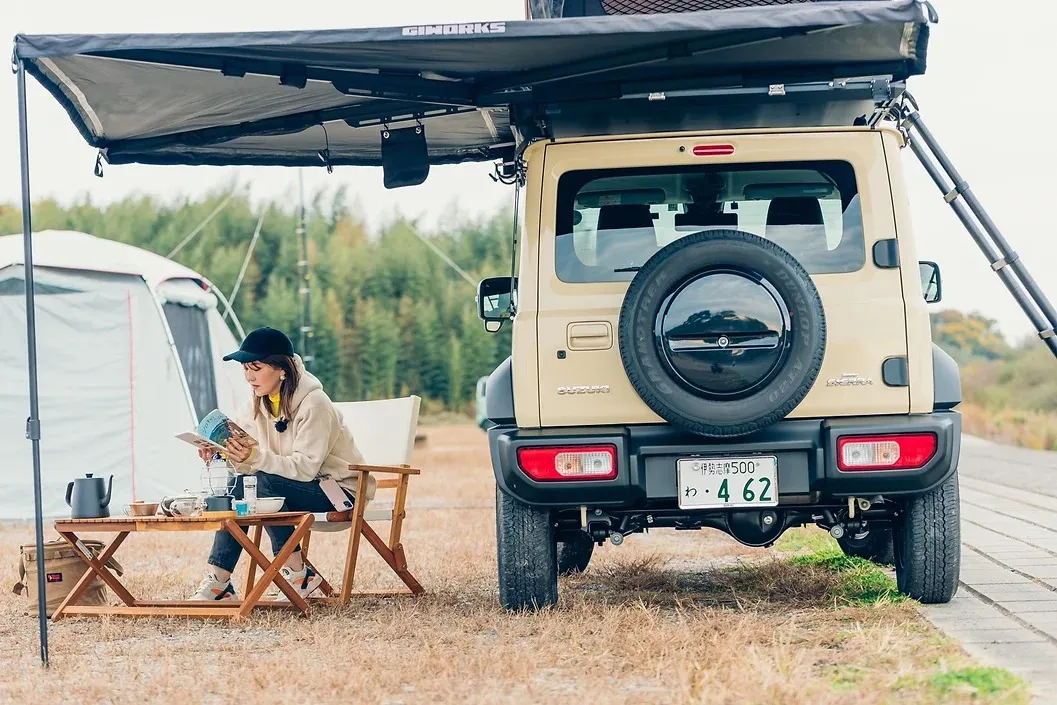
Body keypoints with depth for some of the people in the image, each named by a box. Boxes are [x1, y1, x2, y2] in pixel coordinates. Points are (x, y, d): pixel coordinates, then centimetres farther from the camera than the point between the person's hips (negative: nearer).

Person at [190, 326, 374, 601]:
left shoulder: (314, 404, -22)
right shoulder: (260, 402, 2)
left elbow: (305, 467, -28)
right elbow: (247, 462, -3)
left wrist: (256, 457, -41)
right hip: (304, 488, 8)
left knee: (262, 484, -28)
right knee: (238, 485, -15)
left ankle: (297, 576, -21)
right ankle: (217, 581, -18)